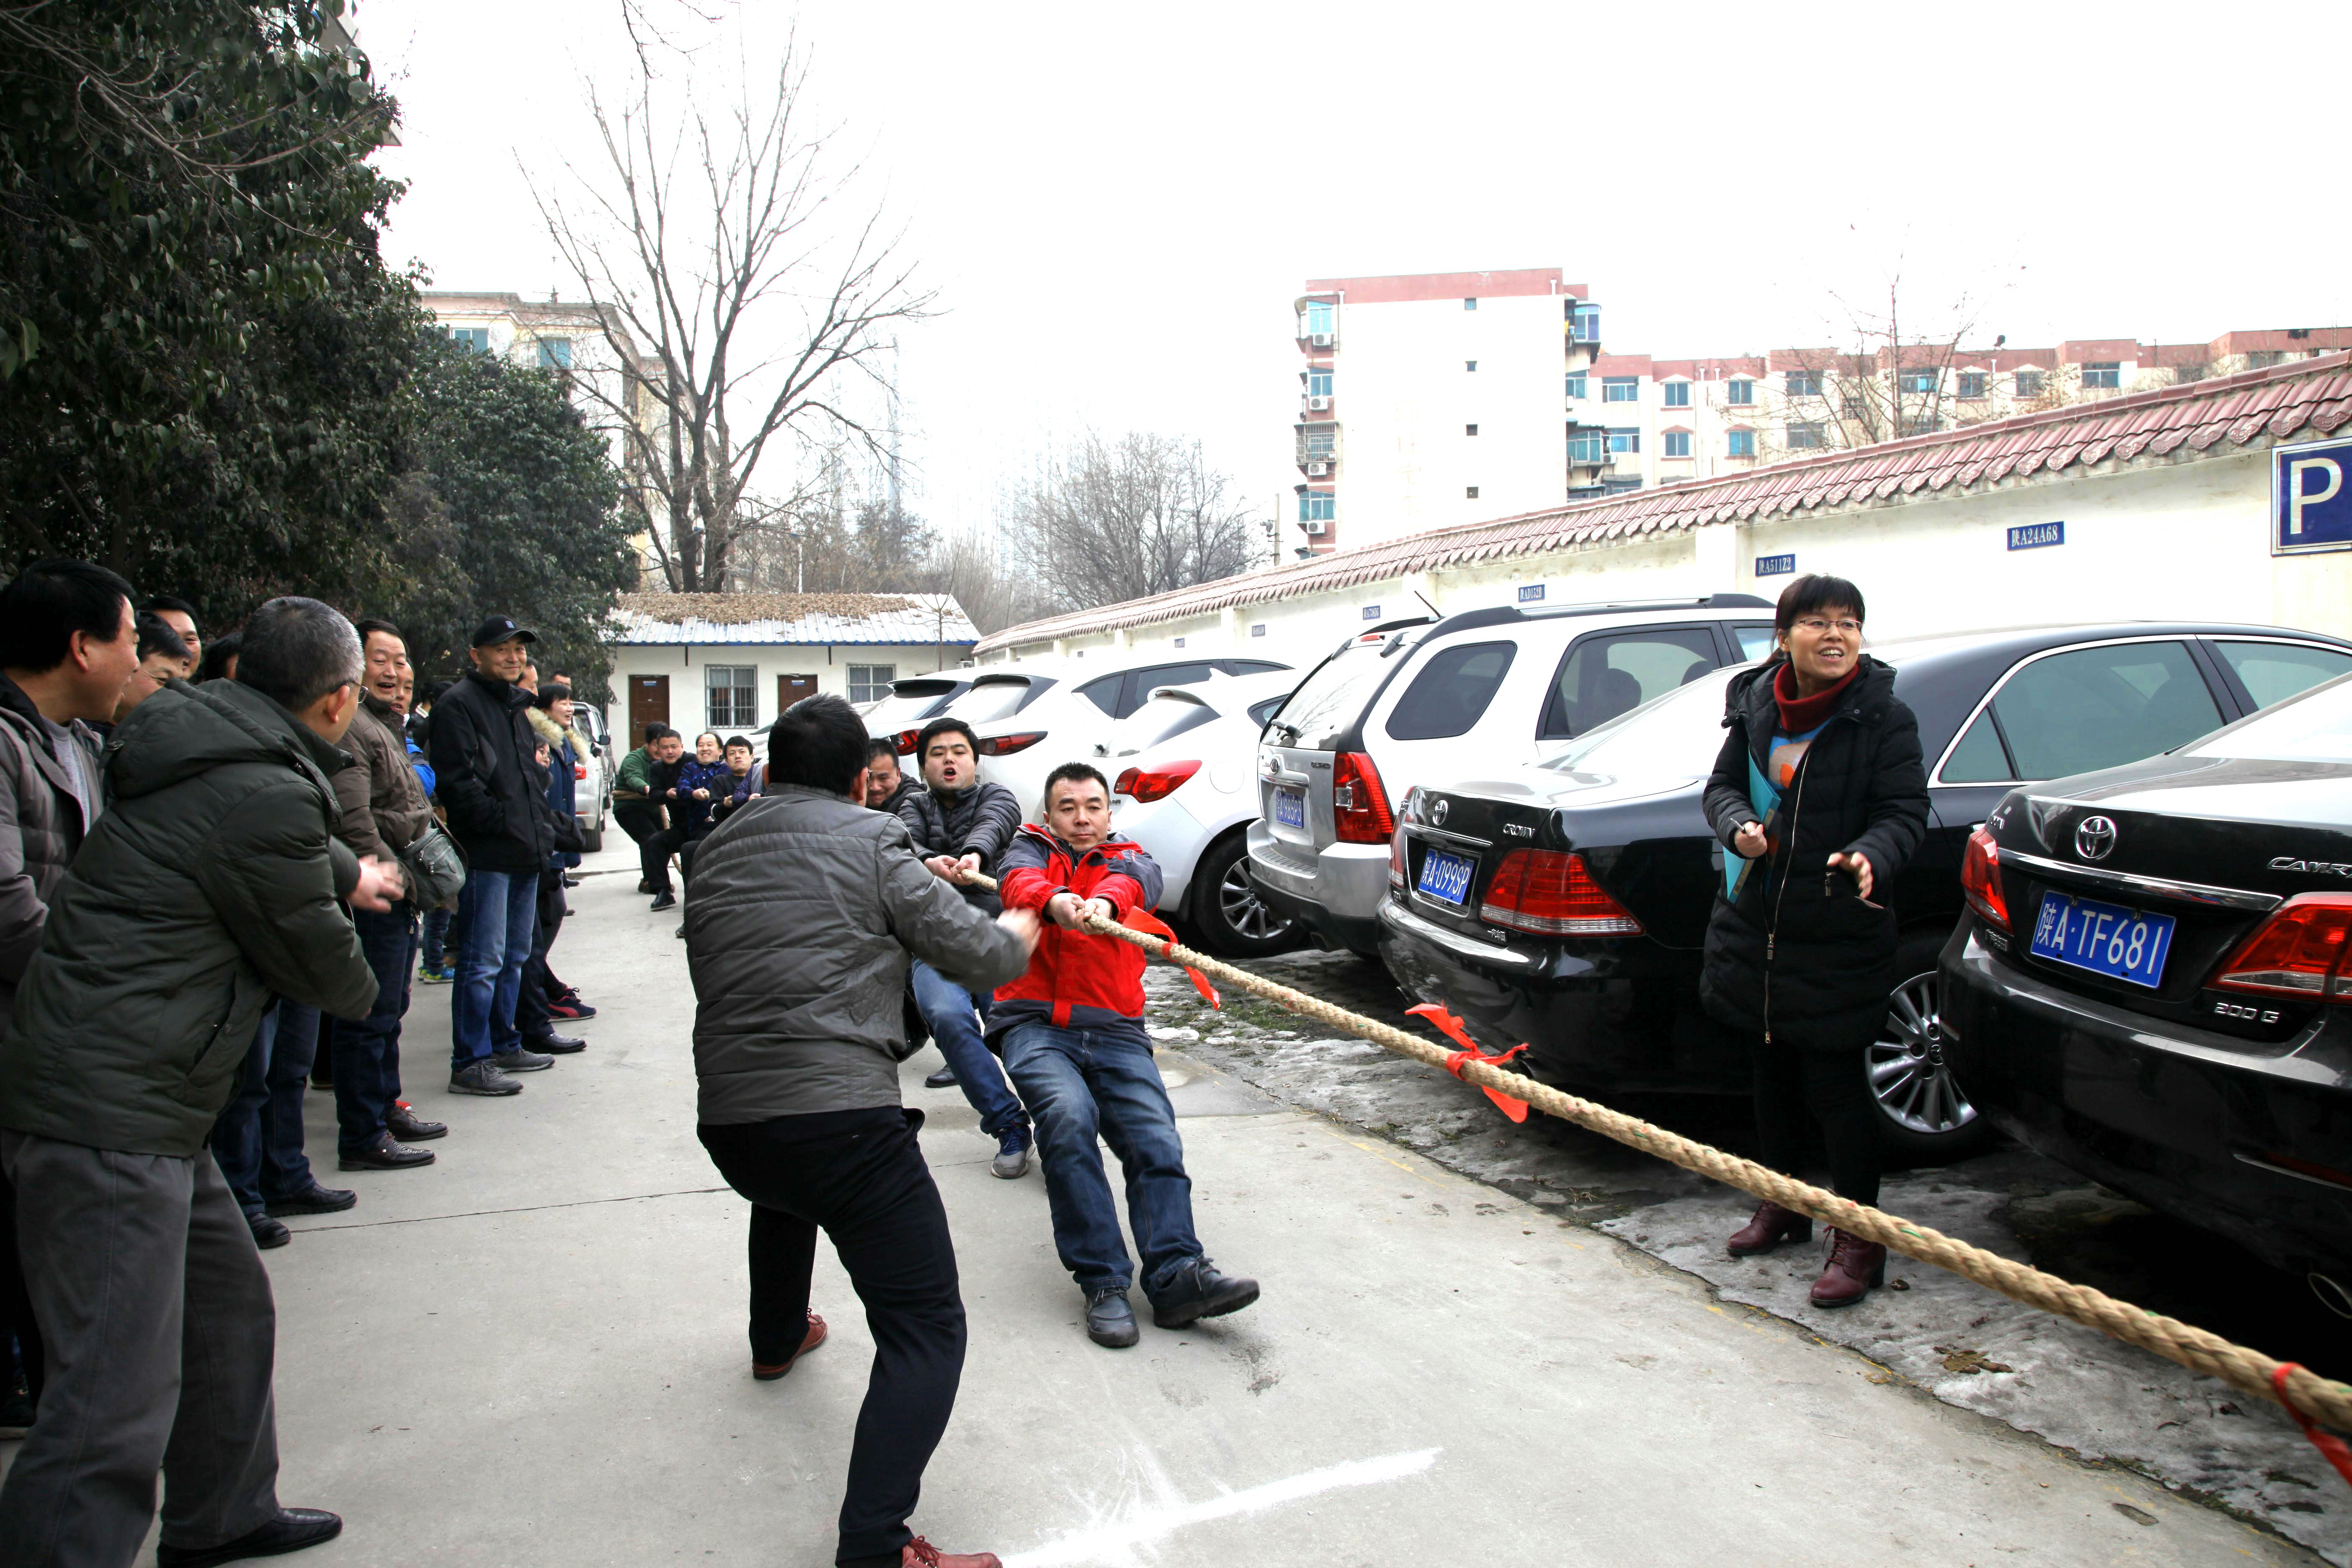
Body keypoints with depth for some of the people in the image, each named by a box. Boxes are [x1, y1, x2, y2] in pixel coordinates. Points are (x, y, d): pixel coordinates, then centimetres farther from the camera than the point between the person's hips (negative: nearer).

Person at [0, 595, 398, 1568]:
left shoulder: (206, 744, 9)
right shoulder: (266, 799, -20)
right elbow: (327, 972, -7)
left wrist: (347, 874, 52)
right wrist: (361, 987, 16)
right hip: (110, 1114, -11)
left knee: (229, 1305, 23)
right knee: (120, 1395, -7)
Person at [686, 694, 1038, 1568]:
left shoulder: (715, 853, 17)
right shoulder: (868, 839, 1)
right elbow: (981, 957, 0)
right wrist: (1022, 930, 24)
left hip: (727, 1125, 7)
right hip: (842, 1117, -7)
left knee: (784, 1188, 42)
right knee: (927, 1329, -2)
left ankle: (777, 1338, 59)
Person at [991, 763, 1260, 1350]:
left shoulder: (1130, 858, 20)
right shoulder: (1032, 850, 18)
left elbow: (1137, 882, -7)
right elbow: (1018, 880, -9)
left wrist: (1103, 900, -34)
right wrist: (1054, 900, -35)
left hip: (1116, 1031, 3)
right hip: (1036, 1026, -2)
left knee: (1156, 1139, -18)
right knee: (1068, 1116, -28)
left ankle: (1176, 1273, -29)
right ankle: (1102, 1281, -27)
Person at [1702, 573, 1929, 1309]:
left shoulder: (1884, 717, -10)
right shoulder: (1755, 705, 3)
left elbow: (1905, 812, -12)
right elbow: (1723, 784, 10)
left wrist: (1870, 857, -32)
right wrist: (1738, 825, -12)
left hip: (1839, 936, -5)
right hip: (1754, 923, 5)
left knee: (1835, 1082, -1)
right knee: (1773, 1070, 18)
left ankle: (1859, 1240, 13)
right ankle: (1783, 1205, 36)